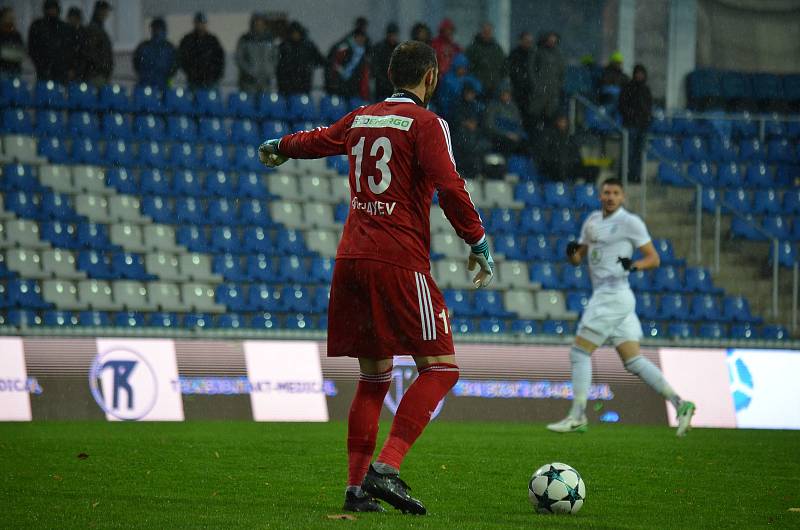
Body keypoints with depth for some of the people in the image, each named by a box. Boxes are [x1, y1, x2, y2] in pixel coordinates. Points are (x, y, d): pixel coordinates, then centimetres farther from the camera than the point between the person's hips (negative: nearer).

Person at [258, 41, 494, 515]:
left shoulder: (361, 120, 15)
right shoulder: (426, 123, -5)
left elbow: (316, 140, 35)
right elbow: (450, 188, -15)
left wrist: (278, 149, 56)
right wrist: (479, 245, -6)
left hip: (352, 259, 7)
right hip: (399, 262, -7)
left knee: (374, 376, 14)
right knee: (441, 368, -6)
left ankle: (357, 487, 7)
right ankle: (386, 469, -19)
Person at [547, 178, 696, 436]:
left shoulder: (630, 222, -5)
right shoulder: (592, 221, 18)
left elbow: (654, 259, -5)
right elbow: (577, 259, 22)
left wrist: (634, 265, -25)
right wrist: (572, 252, -2)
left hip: (613, 296, -8)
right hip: (603, 296, 8)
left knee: (579, 352, -6)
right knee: (633, 360, 3)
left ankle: (577, 417, -4)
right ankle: (680, 405, 0)